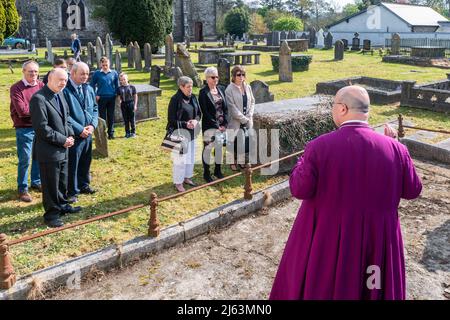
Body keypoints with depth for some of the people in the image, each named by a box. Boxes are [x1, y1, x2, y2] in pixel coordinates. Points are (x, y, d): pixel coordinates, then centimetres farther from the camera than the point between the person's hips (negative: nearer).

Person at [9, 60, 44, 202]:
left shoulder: (41, 85, 4)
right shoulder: (16, 88, -11)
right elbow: (22, 111, -18)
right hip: (24, 129, -5)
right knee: (25, 160, 0)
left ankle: (36, 182, 34)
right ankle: (22, 189, 13)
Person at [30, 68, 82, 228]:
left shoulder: (60, 95, 9)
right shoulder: (39, 98, -19)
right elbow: (41, 127, -22)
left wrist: (70, 134, 1)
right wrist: (62, 140, -17)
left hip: (63, 149, 8)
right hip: (48, 151, -8)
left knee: (62, 181, 20)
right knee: (50, 184, 4)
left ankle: (62, 206, 37)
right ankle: (51, 214, 18)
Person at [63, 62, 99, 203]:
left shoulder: (89, 89, 7)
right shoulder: (65, 90, -16)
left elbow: (95, 108, 13)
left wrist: (92, 125, -4)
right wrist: (80, 129, -18)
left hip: (88, 133, 7)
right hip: (73, 134, -7)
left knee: (86, 161, 20)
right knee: (72, 164, 4)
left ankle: (84, 185, 38)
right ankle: (71, 192, 17)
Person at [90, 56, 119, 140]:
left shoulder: (114, 73, 3)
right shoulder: (97, 74, -1)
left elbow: (117, 85, 12)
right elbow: (92, 85, 6)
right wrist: (95, 95, -2)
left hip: (111, 98, 1)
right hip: (101, 98, -1)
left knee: (111, 116, 8)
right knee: (102, 116, 4)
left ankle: (111, 133, 18)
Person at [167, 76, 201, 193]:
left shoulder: (193, 97, 2)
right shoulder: (175, 99, -16)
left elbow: (199, 113, 11)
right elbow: (171, 119, -14)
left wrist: (195, 121, -10)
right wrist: (185, 124, -21)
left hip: (191, 132, 7)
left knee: (191, 156, 16)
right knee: (180, 158, -1)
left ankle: (187, 177, 34)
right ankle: (178, 182, 12)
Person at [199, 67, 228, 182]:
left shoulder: (220, 90, 8)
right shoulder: (203, 92, -10)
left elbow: (225, 108, 9)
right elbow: (205, 112, -14)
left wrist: (225, 123, -3)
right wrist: (216, 125, -14)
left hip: (221, 125, 6)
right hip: (209, 126, -6)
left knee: (219, 147, 13)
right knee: (207, 148, 3)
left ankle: (218, 170, 29)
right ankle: (206, 173, 16)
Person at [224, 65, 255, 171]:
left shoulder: (247, 87, 6)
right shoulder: (229, 90, -12)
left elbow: (252, 102, 10)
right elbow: (232, 107, -15)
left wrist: (249, 116, -5)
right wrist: (243, 119, -14)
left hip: (247, 121, 5)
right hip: (235, 121, -5)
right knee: (235, 141, 3)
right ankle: (233, 161, 21)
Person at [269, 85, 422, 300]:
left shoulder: (319, 147, -19)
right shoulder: (394, 148, -11)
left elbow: (299, 190, -14)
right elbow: (413, 191, 1)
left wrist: (303, 162, 4)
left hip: (327, 240, -2)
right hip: (377, 241, 2)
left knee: (320, 286, 22)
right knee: (372, 287, 25)